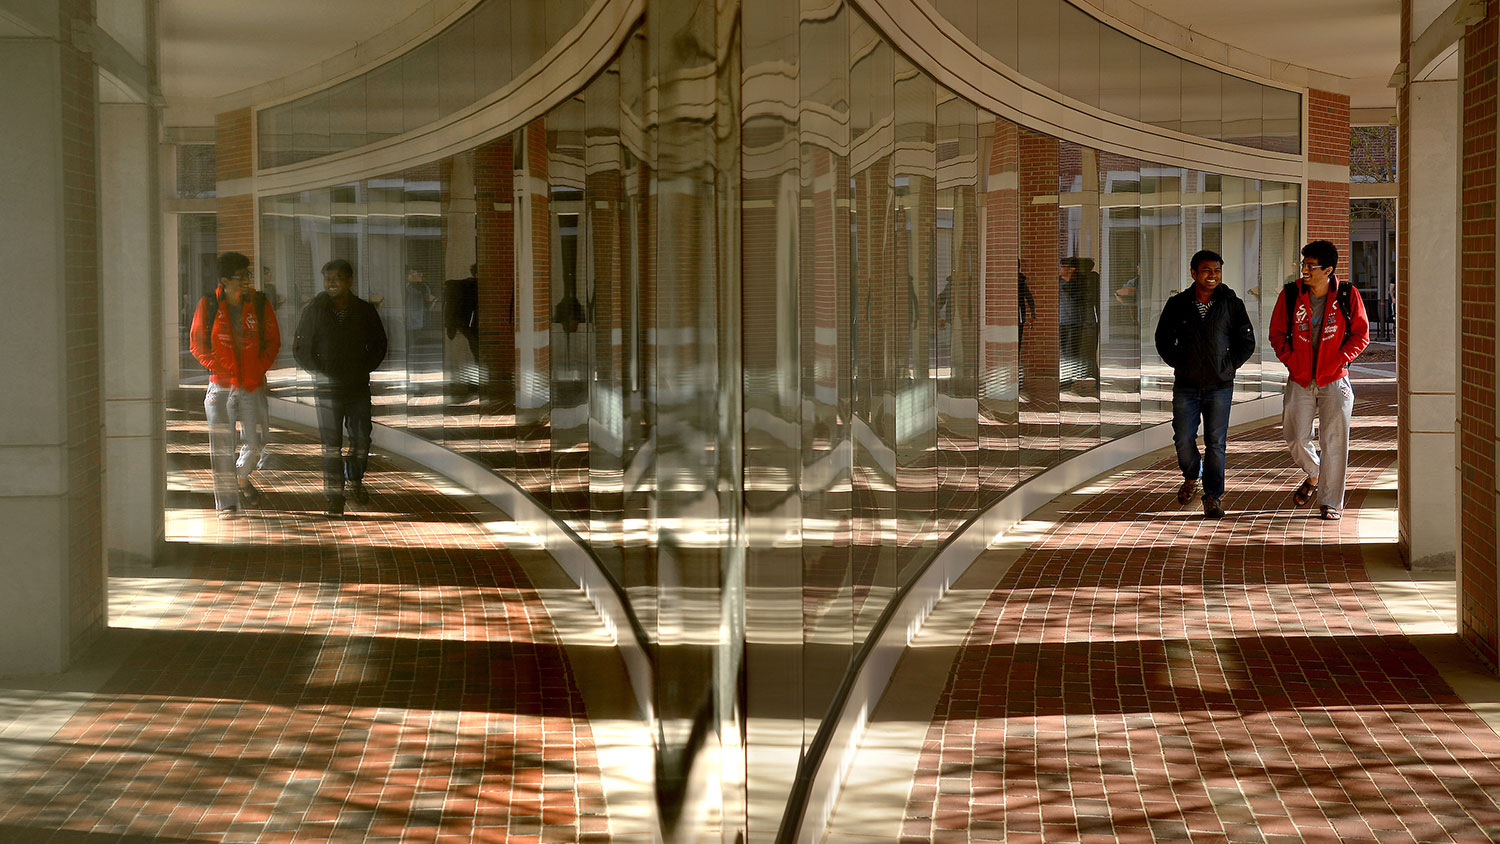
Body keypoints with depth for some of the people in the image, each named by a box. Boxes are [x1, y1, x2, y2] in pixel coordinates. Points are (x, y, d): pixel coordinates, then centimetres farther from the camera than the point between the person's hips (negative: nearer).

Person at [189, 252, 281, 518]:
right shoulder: (208, 306, -3)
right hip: (220, 386, -1)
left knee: (255, 442, 0)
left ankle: (242, 476, 32)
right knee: (222, 446, -2)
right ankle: (227, 503, 6)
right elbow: (197, 343, 3)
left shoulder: (259, 304, 1)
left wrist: (260, 368, -4)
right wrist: (217, 368, -8)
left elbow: (273, 341, 9)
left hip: (253, 386, 1)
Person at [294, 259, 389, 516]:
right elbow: (301, 350, 3)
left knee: (361, 439, 6)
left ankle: (355, 482, 34)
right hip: (328, 386, -2)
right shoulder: (314, 310, -2)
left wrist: (364, 368, 1)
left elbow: (378, 345, 13)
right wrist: (320, 371, -7)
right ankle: (334, 497, -2)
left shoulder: (365, 311, 3)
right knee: (331, 443, -5)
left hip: (359, 385, 2)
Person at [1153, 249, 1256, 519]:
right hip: (1186, 384, 1)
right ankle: (1191, 476, 32)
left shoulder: (1232, 304, 0)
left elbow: (1247, 342, 7)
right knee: (1183, 440, 2)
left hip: (1219, 386, -1)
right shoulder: (1177, 304, 2)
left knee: (1216, 443, -2)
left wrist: (1227, 366, 0)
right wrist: (1178, 363, 5)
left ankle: (1213, 496, 6)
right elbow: (1163, 339, 14)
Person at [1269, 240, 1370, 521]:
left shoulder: (1347, 295, -5)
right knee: (1296, 439, 2)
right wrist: (1291, 360, -4)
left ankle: (1331, 502, 6)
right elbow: (1277, 333, 8)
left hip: (1334, 380, -2)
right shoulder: (1290, 294, -1)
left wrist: (1338, 360, -9)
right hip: (1300, 380, 2)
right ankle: (1314, 474, 34)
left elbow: (1361, 335, 2)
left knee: (1334, 440, -2)